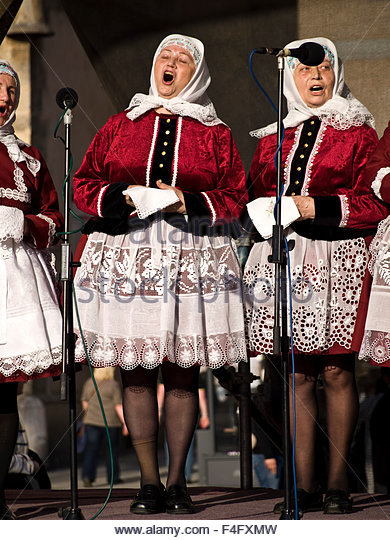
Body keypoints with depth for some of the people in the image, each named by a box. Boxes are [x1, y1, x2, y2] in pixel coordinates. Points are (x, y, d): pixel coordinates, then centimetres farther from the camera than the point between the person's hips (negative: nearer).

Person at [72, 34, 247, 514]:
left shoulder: (215, 134, 11)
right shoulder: (120, 126, 14)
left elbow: (235, 197, 5)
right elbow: (84, 184, 12)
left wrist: (189, 203, -11)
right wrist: (122, 198, -7)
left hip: (191, 261, -1)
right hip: (127, 255, 1)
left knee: (182, 373, -1)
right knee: (137, 373, -1)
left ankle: (176, 479, 8)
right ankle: (148, 480, 6)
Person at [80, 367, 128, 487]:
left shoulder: (89, 383, 5)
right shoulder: (114, 385, -8)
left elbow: (84, 402, 12)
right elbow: (119, 406, -11)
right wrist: (125, 423, -7)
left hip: (92, 420, 3)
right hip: (110, 421, -3)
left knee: (91, 450, 1)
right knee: (112, 448, 10)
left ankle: (87, 475, -14)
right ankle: (113, 477, 16)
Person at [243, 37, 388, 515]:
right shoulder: (272, 138, 18)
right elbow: (254, 196, 20)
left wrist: (315, 207, -12)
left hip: (337, 259, -3)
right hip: (285, 258, 3)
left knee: (336, 369, -3)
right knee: (298, 372, 2)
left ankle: (337, 482, 2)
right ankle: (303, 484, 4)